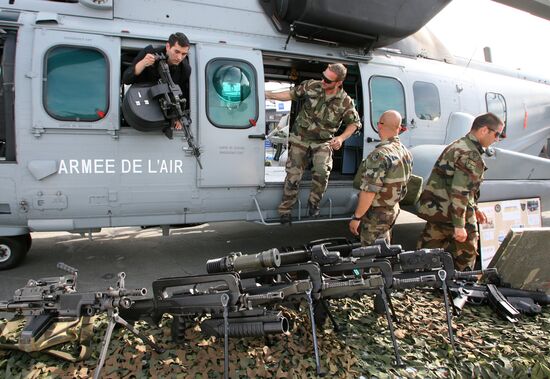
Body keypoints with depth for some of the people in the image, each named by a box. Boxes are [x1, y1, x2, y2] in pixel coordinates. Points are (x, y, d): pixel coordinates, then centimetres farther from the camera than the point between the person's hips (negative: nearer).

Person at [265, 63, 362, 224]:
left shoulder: (345, 102, -11)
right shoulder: (311, 86, -8)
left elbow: (354, 123, 2)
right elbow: (292, 94, 6)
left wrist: (341, 138, -13)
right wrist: (269, 95, 0)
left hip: (323, 142, -1)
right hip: (300, 138, 1)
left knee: (322, 171, -25)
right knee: (293, 174, -1)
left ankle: (314, 202, 1)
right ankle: (285, 209, 14)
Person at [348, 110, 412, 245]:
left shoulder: (380, 154, -26)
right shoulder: (406, 153, 3)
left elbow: (369, 191, -28)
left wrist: (356, 217, -21)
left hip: (376, 214, -9)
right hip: (393, 210, 9)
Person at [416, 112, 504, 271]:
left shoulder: (457, 145, 15)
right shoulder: (471, 155, -17)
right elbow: (459, 192, -24)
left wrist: (474, 208, 27)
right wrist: (459, 225, -23)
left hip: (433, 209, 9)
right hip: (450, 214, -9)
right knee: (466, 252, 10)